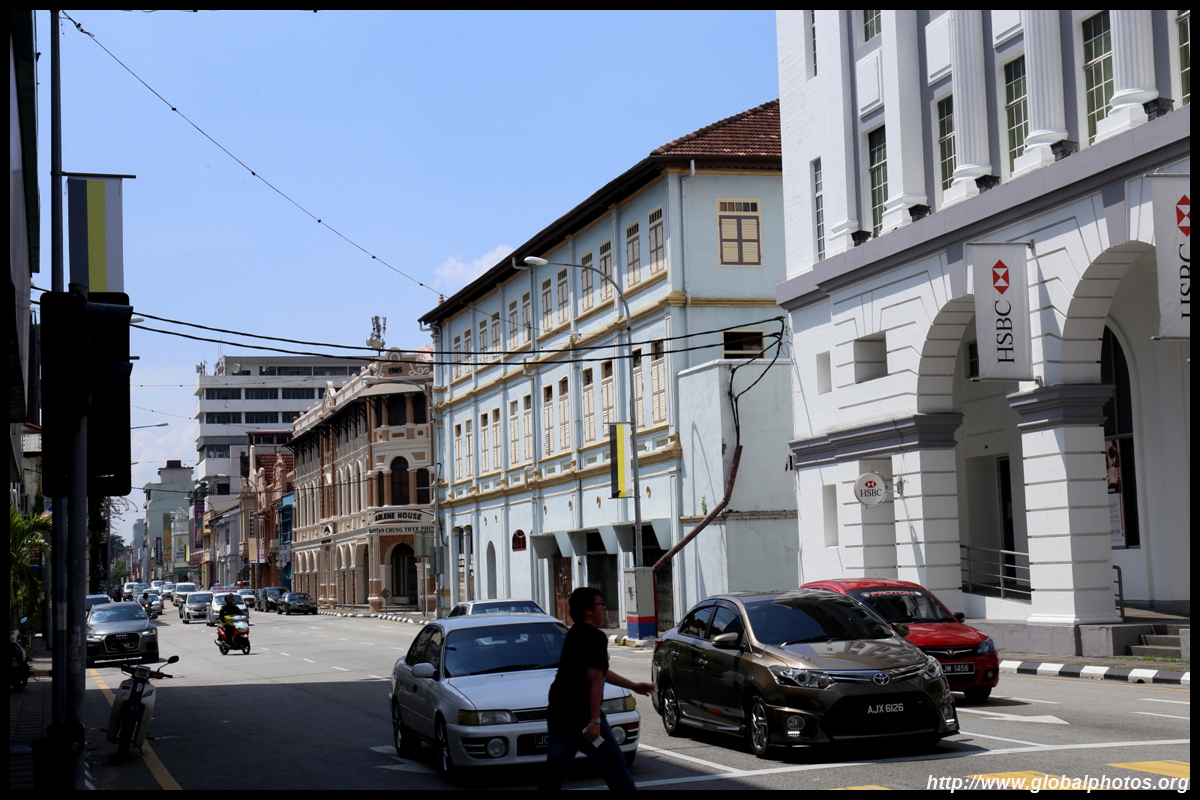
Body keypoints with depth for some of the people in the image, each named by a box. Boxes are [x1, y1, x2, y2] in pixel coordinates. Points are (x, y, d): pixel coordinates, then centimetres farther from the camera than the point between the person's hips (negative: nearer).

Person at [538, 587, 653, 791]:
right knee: (616, 768, 5)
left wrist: (633, 686, 38)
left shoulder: (573, 635, 21)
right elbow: (595, 680, -17)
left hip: (557, 715, 9)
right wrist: (595, 720, -19)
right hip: (582, 717, -9)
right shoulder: (595, 637, -10)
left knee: (552, 777, 6)